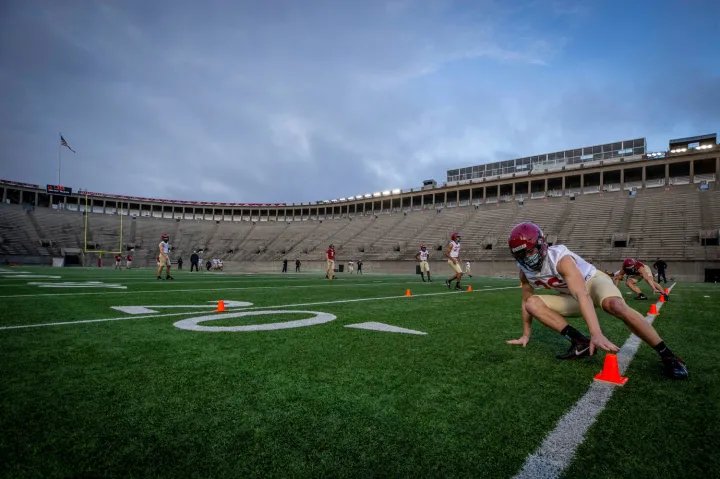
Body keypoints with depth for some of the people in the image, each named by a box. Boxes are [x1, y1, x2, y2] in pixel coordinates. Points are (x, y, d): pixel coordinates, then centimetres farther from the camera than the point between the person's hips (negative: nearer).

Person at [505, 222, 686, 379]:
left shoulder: (560, 258, -32)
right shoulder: (525, 269, -13)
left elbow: (582, 295, -45)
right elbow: (526, 301, 0)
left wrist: (597, 334, -56)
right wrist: (525, 335, 4)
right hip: (571, 296, 6)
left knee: (615, 305, -38)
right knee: (533, 303, -18)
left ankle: (667, 356, -25)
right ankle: (580, 342, -19)